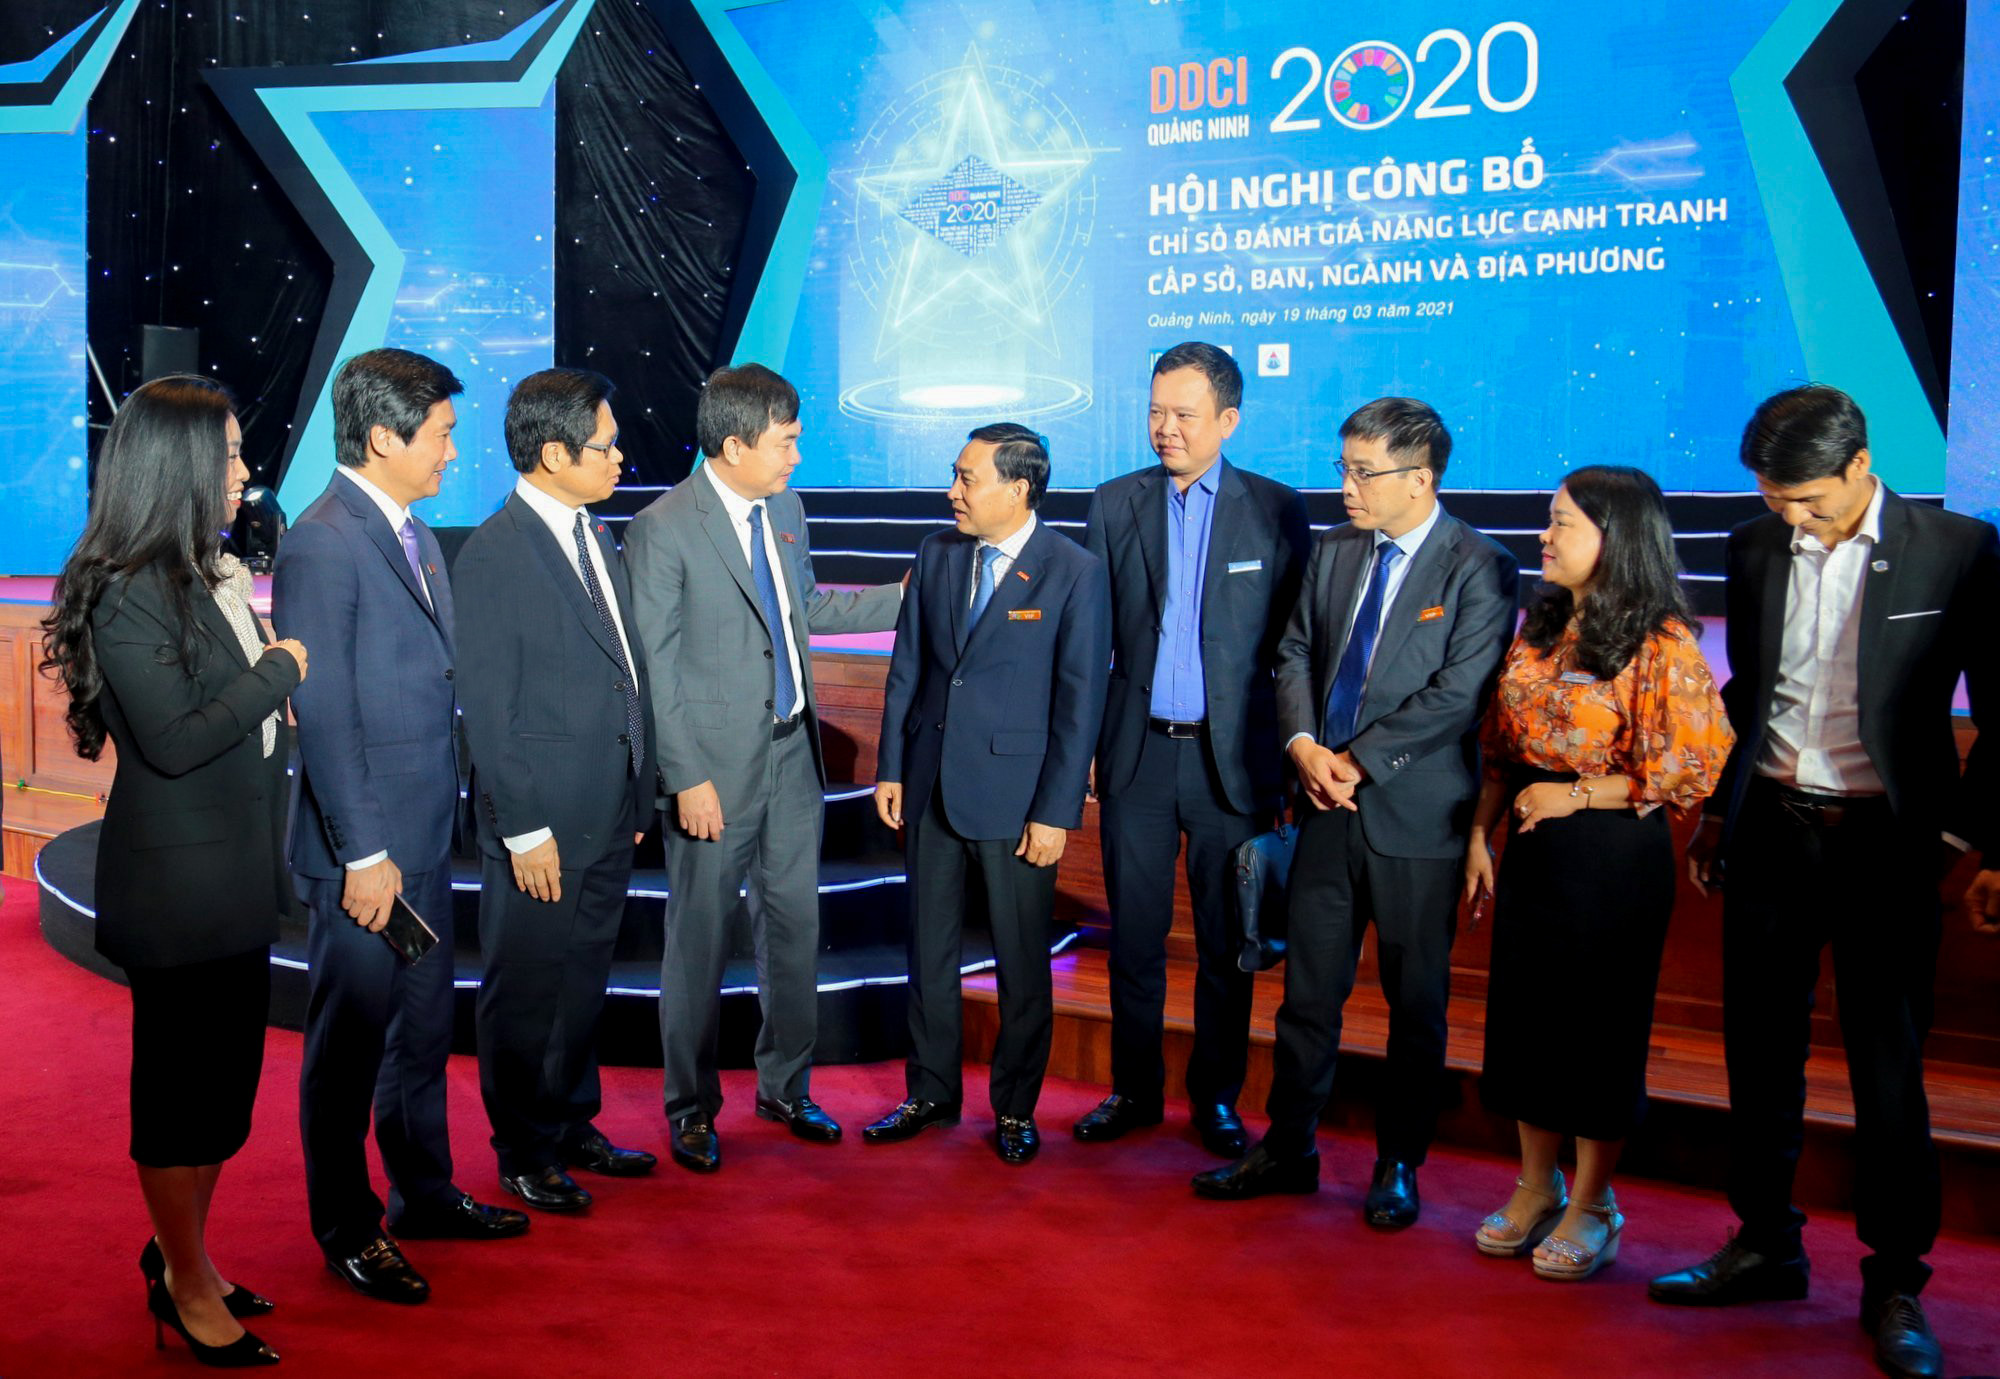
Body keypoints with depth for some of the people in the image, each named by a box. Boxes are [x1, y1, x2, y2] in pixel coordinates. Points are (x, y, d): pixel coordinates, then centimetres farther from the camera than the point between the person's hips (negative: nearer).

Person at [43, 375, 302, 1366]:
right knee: (181, 1083, 7)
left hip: (234, 877, 8)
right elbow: (175, 740, -23)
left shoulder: (215, 577, 7)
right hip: (175, 885, -8)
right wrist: (279, 670, -14)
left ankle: (182, 1256, 35)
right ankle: (187, 1288, 23)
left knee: (227, 1074, 18)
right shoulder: (129, 593, -18)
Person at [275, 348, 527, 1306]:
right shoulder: (322, 545, -17)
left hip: (424, 838, 9)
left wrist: (429, 830, 14)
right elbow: (323, 715, -19)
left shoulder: (414, 534, 11)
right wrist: (363, 854, -19)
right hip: (364, 852, -9)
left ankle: (424, 1193, 35)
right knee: (351, 1039, 6)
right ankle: (346, 1231, 21)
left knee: (423, 1027, 19)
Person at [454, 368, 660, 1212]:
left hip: (609, 817, 8)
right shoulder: (493, 555, -15)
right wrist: (524, 829, -16)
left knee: (584, 979, 19)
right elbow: (488, 709, -15)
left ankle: (573, 1125, 35)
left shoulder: (597, 542, 10)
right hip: (543, 824, -7)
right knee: (527, 989, 8)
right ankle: (524, 1154, 24)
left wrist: (638, 798, 13)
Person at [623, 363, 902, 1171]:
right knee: (700, 941, 6)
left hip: (792, 755, 7)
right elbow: (655, 668, -14)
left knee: (795, 927, 14)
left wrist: (900, 599, 16)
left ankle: (786, 1087, 31)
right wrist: (688, 778, -17)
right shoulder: (662, 530, -14)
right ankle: (691, 1109, 23)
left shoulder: (785, 510, 8)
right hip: (716, 768, -6)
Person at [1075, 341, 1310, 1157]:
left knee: (1226, 943, 8)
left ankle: (1216, 1098, 23)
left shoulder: (1277, 510, 0)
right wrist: (1078, 749, 3)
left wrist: (1291, 753, -3)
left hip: (1232, 760, -1)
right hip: (1138, 755, 2)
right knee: (1134, 936, 10)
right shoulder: (1114, 505, 6)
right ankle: (1135, 1090, 25)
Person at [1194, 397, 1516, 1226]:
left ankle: (1398, 1166, 22)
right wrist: (1303, 744, -6)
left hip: (1416, 813, -5)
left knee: (1416, 1000, 8)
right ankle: (1288, 1149, 23)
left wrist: (1359, 761, -14)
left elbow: (1458, 691, -15)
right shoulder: (1333, 553, 10)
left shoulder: (1477, 568, -8)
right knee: (1309, 986, 10)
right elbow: (1296, 654, 12)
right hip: (1329, 807, 5)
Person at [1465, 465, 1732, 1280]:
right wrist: (1480, 835, 8)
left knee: (1600, 1023, 5)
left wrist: (1573, 796, -14)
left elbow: (1687, 770, -15)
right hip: (1533, 848, 7)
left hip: (1614, 854, -6)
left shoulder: (1660, 644, -13)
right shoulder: (1540, 628, 8)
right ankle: (1536, 1187, 29)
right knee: (1524, 1014, 12)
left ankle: (1592, 1205, 22)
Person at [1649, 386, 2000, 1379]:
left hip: (1886, 840, -4)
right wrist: (1715, 810, 14)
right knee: (1760, 1050, 10)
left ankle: (1895, 1284, 18)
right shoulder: (1756, 549, 5)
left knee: (1888, 1067, 4)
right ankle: (1766, 1245, 26)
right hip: (1772, 829, 4)